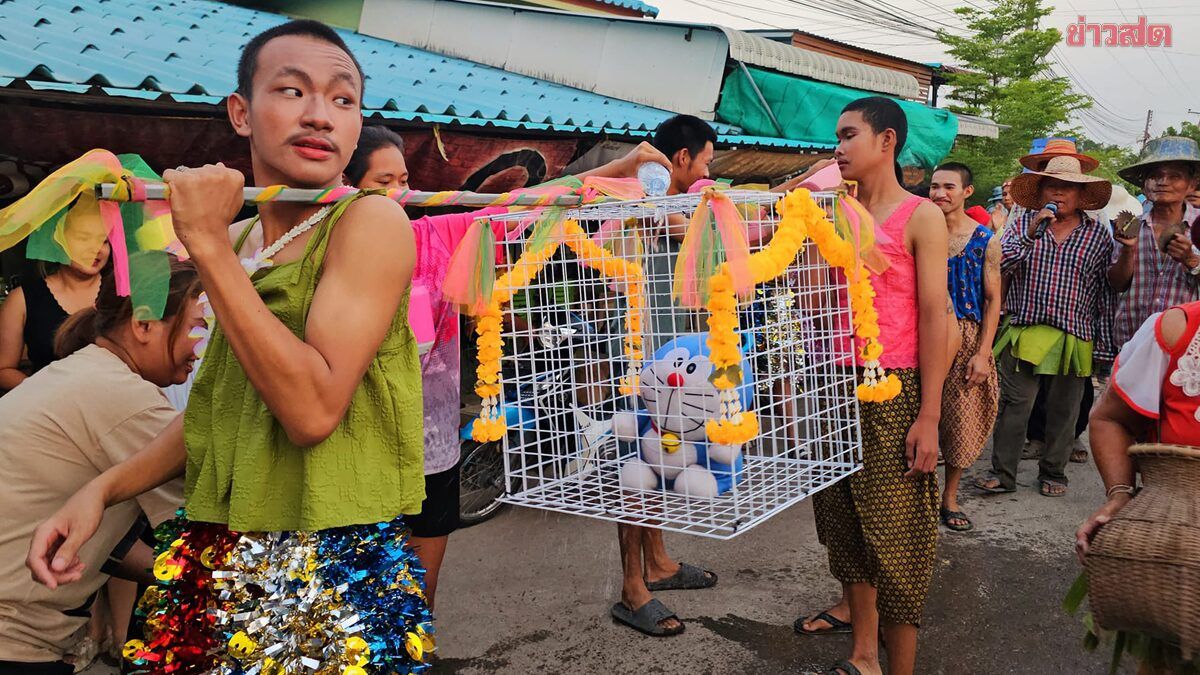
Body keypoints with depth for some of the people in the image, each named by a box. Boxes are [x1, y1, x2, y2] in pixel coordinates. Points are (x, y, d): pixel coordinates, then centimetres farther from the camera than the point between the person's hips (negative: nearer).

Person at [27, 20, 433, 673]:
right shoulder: (234, 241, 6)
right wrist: (103, 488, 3)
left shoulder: (371, 220, -14)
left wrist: (208, 244, -21)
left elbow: (313, 410, -25)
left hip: (336, 565, -6)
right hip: (213, 559, 6)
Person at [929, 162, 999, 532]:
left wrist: (983, 353, -7)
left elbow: (992, 300, 1)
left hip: (966, 338, 0)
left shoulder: (985, 240, 2)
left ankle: (950, 497, 21)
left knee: (961, 419, 5)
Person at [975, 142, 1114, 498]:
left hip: (1074, 339, 1)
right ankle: (1003, 473, 7)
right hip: (1024, 334, -1)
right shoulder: (1024, 223, 7)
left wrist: (1103, 342, 5)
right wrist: (1031, 233, -18)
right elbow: (1000, 263, -7)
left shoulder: (1098, 235, 7)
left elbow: (1105, 291, 8)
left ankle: (1053, 473, 24)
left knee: (1063, 411, 9)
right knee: (1013, 405, -1)